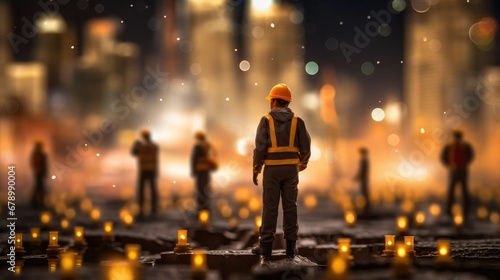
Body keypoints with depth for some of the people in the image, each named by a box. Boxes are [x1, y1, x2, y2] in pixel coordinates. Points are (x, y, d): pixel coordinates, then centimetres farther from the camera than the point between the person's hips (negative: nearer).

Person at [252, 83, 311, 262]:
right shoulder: (297, 121, 3)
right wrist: (303, 163, 22)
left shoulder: (266, 120, -4)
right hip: (291, 168, 2)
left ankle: (266, 248, 4)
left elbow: (260, 147, -9)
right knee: (290, 207, 7)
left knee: (270, 207, 2)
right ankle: (290, 247, 8)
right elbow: (306, 146, 2)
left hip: (272, 169, -2)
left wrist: (255, 170, 0)